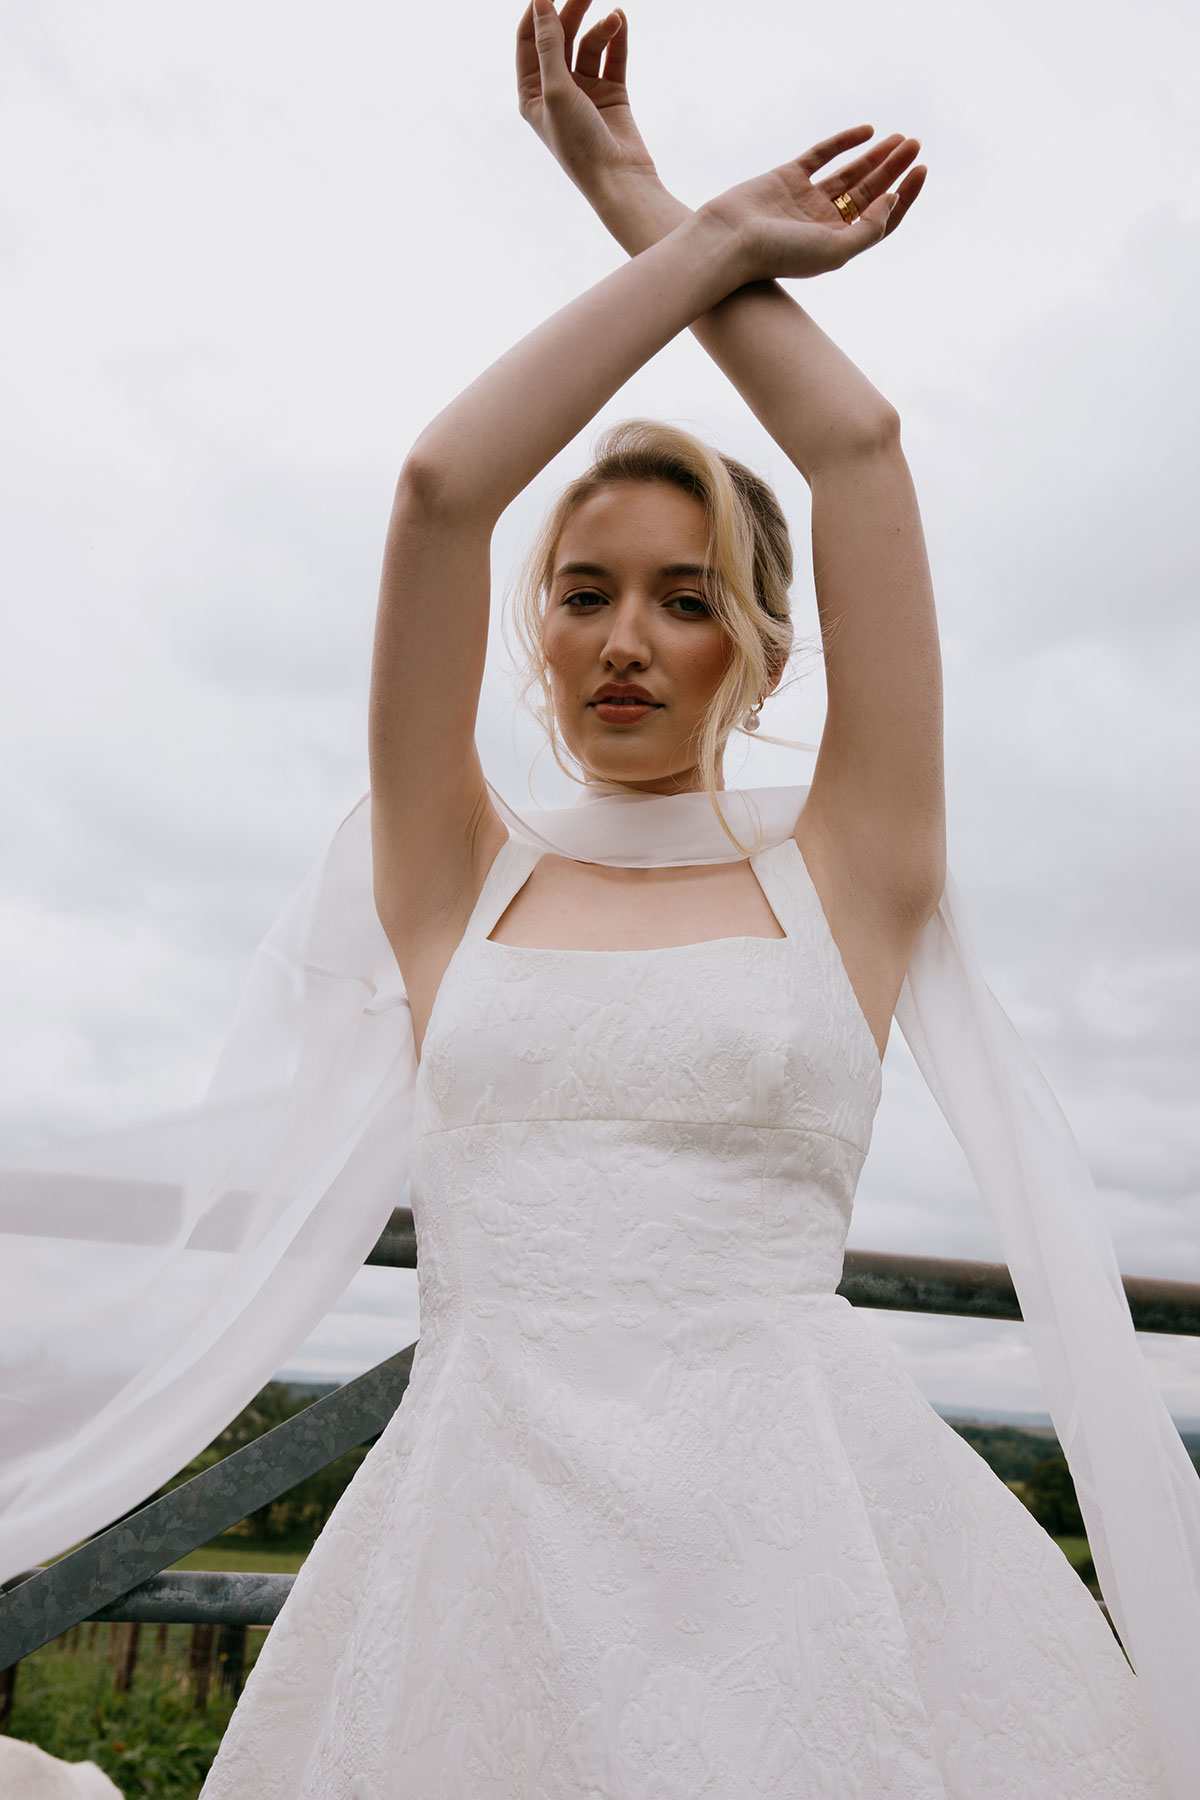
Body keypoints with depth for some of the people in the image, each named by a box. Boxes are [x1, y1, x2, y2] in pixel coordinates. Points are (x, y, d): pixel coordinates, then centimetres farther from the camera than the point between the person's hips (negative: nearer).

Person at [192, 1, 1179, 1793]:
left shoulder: (843, 883, 5)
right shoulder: (458, 888, 8)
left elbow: (860, 446, 2)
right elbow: (442, 481, 0)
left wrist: (651, 211, 15)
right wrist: (713, 240, 9)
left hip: (804, 1537, 0)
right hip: (477, 1552, 1)